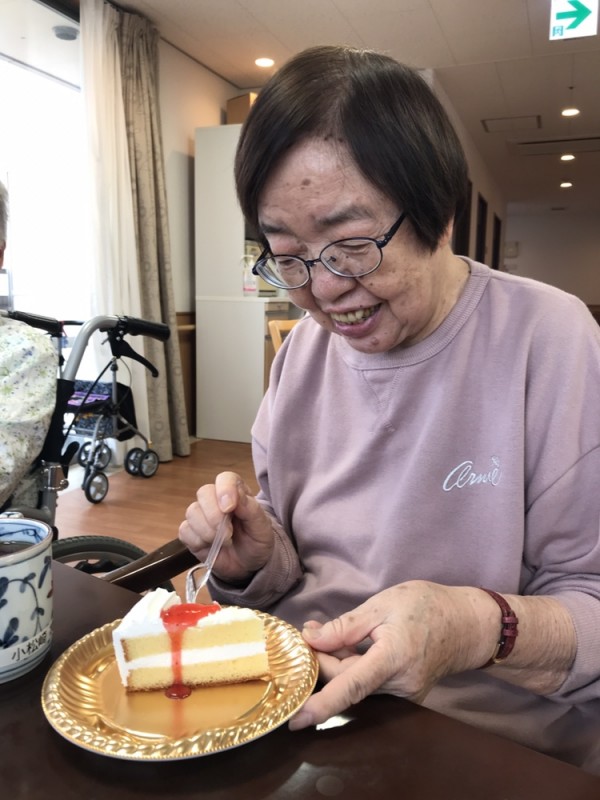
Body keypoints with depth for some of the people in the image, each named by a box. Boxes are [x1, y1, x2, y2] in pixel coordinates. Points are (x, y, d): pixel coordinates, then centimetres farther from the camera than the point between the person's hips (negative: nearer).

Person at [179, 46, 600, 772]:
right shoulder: (303, 350, 0)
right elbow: (297, 570, 8)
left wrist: (482, 626, -30)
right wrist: (256, 557, -13)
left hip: (497, 753, -2)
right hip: (303, 713, 3)